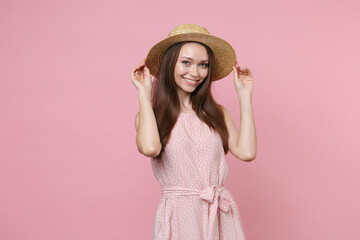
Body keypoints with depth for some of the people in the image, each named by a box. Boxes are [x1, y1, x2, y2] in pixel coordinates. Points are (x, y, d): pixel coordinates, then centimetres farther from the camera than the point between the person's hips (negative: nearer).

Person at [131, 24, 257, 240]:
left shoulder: (217, 113, 7)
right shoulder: (150, 115, -1)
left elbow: (247, 152, -9)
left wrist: (245, 96, -1)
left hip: (221, 215, 3)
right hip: (178, 216, -3)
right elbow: (150, 148, -24)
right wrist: (144, 93, -11)